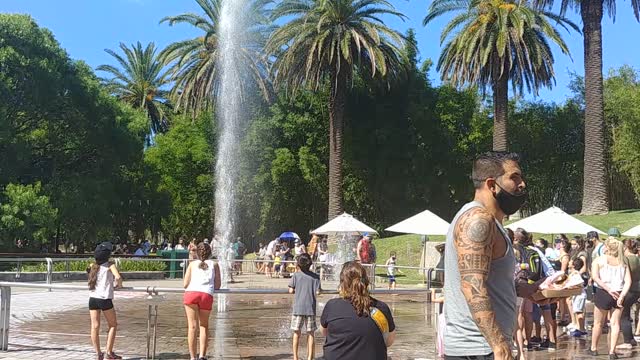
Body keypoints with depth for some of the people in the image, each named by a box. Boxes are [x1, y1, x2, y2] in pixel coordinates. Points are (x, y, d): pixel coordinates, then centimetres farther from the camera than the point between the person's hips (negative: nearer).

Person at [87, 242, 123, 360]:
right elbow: (118, 277, -18)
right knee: (113, 325, 10)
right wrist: (119, 284, 2)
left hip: (92, 298, 5)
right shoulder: (110, 265, -4)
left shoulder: (93, 266, 11)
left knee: (95, 326, 5)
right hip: (105, 299, -4)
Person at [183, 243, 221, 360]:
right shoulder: (214, 264, 22)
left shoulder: (192, 264, 22)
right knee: (204, 325, 15)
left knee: (192, 326, 3)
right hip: (207, 295, 0)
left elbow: (185, 284, 14)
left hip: (191, 293, 0)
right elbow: (217, 286, 16)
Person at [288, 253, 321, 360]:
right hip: (310, 308, 0)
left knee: (297, 333, 9)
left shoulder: (296, 275, -3)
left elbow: (291, 290, -5)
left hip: (298, 308, 0)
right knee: (310, 333, 8)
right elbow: (317, 292, -7)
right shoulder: (315, 276, -2)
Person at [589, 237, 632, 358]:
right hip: (618, 295, 2)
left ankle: (593, 349, 27)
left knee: (598, 323, 13)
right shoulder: (623, 263, 6)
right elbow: (628, 282, -5)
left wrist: (609, 289, -17)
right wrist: (621, 296, -11)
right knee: (615, 323, 10)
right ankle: (612, 352, 7)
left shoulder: (599, 260, -1)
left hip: (603, 294, -2)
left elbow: (595, 277, -16)